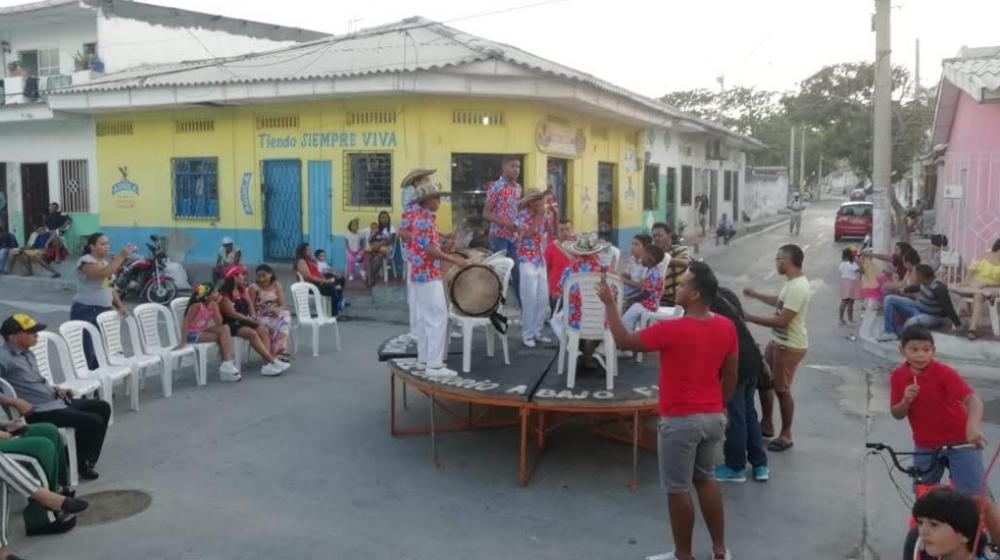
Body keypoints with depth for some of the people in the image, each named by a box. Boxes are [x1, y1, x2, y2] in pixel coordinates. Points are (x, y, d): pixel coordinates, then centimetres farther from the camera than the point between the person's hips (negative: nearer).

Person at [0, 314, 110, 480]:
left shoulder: (27, 354, 13)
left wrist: (55, 389, 11)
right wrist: (14, 402, -31)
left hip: (55, 401, 10)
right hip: (39, 412, -10)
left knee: (102, 407, 11)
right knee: (93, 421, -19)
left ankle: (86, 460, 14)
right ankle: (80, 464, 5)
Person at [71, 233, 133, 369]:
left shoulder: (106, 262, 14)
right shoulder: (86, 261, -11)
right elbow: (103, 274, -30)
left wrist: (120, 306, 6)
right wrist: (121, 256, -28)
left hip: (104, 311, 8)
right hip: (86, 312, -8)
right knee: (87, 352, -9)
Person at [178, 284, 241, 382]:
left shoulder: (213, 305, -1)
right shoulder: (197, 305, -20)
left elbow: (219, 323, -8)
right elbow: (186, 322, -22)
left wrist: (215, 307, -18)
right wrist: (183, 341, -26)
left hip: (203, 331, 7)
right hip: (192, 334, -7)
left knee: (224, 328, -14)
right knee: (222, 336, -18)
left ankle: (227, 363, -16)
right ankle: (227, 364, -8)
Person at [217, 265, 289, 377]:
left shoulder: (242, 289, 13)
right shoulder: (224, 294, -13)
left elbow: (250, 304, 13)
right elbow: (232, 313, -17)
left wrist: (253, 316, -8)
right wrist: (250, 319, -12)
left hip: (245, 321, 8)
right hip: (231, 324, -8)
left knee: (263, 329, -19)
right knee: (252, 333, -31)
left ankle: (267, 364, -30)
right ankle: (273, 361, -31)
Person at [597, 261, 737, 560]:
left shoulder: (671, 329, -21)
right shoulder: (727, 327, -2)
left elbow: (624, 341, -10)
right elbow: (730, 376, 6)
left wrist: (609, 303, -1)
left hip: (680, 420, -7)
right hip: (713, 417, 7)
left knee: (677, 489, 7)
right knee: (705, 479, 23)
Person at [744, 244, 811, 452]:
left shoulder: (798, 287, -27)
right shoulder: (793, 283, 7)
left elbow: (782, 321, -29)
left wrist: (750, 318, -24)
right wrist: (756, 295, 24)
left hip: (790, 347, -10)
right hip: (778, 341, 10)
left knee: (781, 389, 1)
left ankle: (786, 435, 16)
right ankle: (767, 425, 31)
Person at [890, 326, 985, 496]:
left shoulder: (943, 372, -20)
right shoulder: (898, 376, -7)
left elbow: (972, 399, -34)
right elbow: (897, 415, 0)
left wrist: (973, 426, -53)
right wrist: (905, 401, -23)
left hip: (960, 442, -4)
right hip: (925, 446, 4)